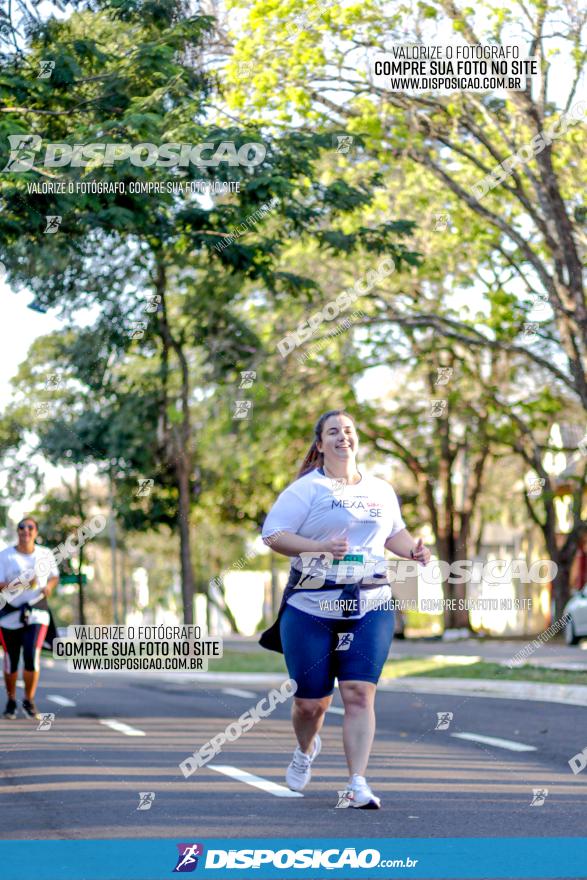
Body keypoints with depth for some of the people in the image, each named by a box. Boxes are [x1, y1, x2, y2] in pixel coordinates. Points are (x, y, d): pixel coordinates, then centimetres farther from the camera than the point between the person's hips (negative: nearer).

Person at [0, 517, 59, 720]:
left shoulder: (46, 554, 7)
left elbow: (54, 576, 21)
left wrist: (49, 586, -1)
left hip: (37, 613, 1)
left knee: (32, 657, -15)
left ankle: (29, 701, 4)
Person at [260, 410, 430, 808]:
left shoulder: (381, 490, 15)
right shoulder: (306, 489, -1)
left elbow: (394, 532, 30)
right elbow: (273, 535, -9)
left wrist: (414, 549, 9)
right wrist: (322, 547, -21)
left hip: (370, 608, 3)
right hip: (311, 610, -2)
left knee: (359, 694, -10)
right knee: (312, 701, 5)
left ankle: (358, 784, -7)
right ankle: (306, 750, 40)